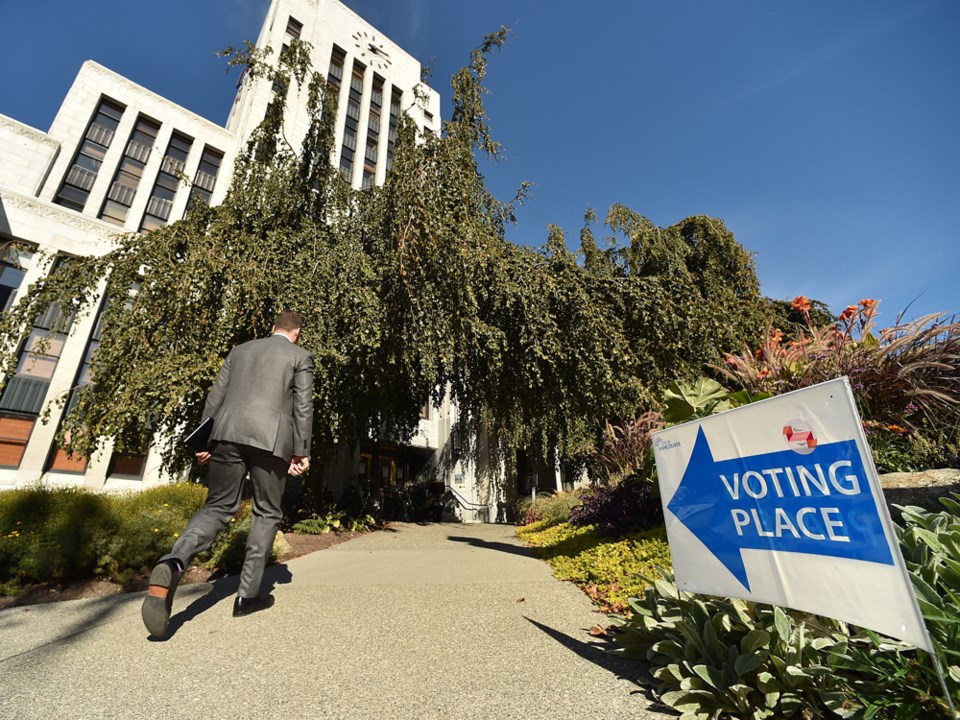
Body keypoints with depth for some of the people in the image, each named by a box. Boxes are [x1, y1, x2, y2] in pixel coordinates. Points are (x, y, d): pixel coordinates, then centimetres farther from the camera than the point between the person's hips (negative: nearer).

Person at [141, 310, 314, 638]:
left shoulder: (240, 350, 22)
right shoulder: (300, 356, 8)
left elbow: (215, 396, 18)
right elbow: (302, 406, 1)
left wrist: (204, 440, 21)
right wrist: (301, 451, 3)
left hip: (228, 432, 4)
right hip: (270, 438, -3)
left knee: (218, 507, 11)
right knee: (267, 513, 10)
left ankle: (172, 565, -17)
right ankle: (248, 595, 12)